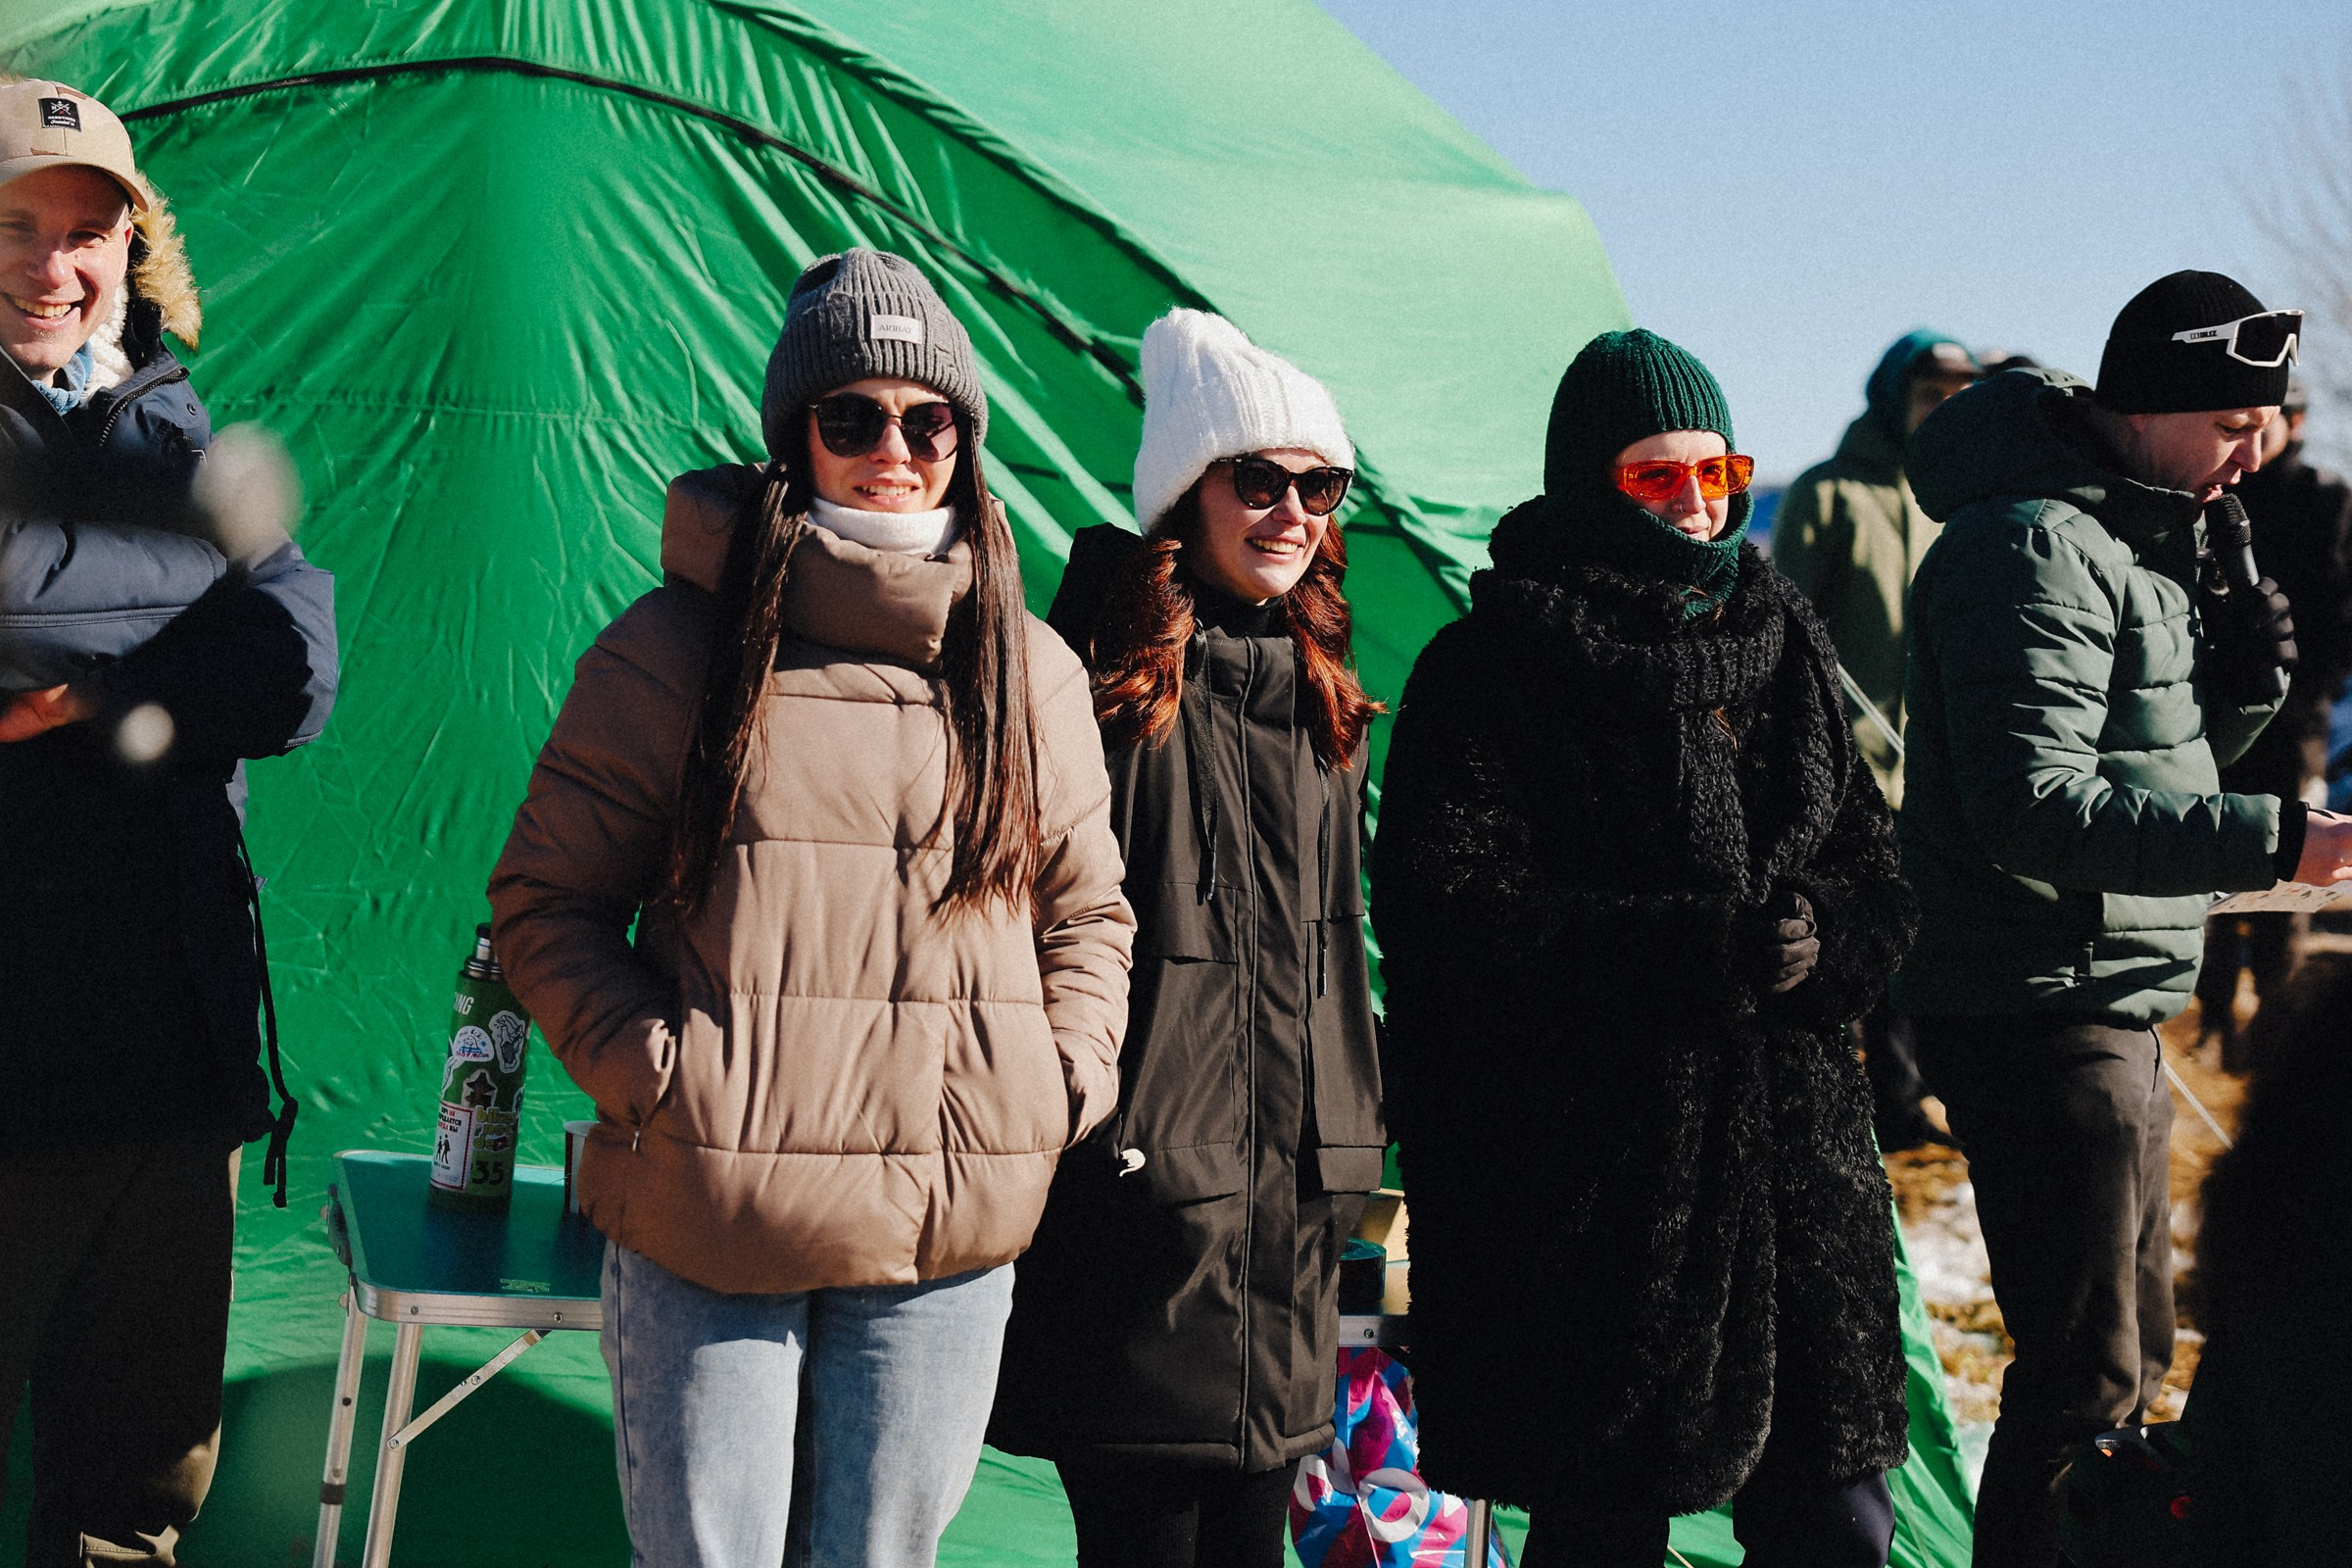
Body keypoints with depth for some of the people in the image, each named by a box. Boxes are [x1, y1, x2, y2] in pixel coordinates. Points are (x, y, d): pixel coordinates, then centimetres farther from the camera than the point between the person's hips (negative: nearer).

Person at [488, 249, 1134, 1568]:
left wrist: (1064, 1087, 4)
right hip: (712, 1223, -3)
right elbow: (548, 900, 2)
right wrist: (657, 1073, -10)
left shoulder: (1034, 675, 9)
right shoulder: (680, 648, -1)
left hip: (951, 1241, 3)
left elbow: (1088, 909, 19)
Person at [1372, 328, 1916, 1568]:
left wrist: (1817, 940, -7)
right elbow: (1442, 907, -13)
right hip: (1591, 1176, -5)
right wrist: (1687, 951, -19)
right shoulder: (1498, 662, -5)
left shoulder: (1782, 646, 14)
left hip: (1793, 1155, 5)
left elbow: (1879, 885, 17)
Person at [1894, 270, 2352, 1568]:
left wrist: (2235, 676, 1)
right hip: (2041, 1011, -10)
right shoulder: (2035, 549, -17)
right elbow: (2034, 803, -26)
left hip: (2114, 1008, 10)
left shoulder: (2136, 534, 15)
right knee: (2088, 1376, -8)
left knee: (2130, 1355, 19)